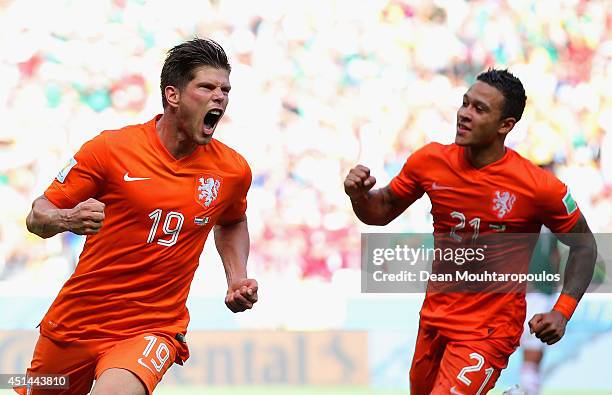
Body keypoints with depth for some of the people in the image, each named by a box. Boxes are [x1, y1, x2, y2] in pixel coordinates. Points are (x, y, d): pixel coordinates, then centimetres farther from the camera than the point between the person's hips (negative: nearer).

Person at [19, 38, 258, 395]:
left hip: (153, 329, -1)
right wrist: (67, 220, -25)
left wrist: (238, 278, 9)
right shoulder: (111, 148, -9)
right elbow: (37, 216, -4)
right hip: (75, 322, 1)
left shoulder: (233, 170, 0)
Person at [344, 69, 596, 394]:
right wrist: (359, 195, -15)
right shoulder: (430, 161, -7)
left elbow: (584, 245, -5)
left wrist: (562, 313, -16)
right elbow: (381, 212, 8)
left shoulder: (539, 187, -19)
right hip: (435, 316, 6)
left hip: (490, 329, -5)